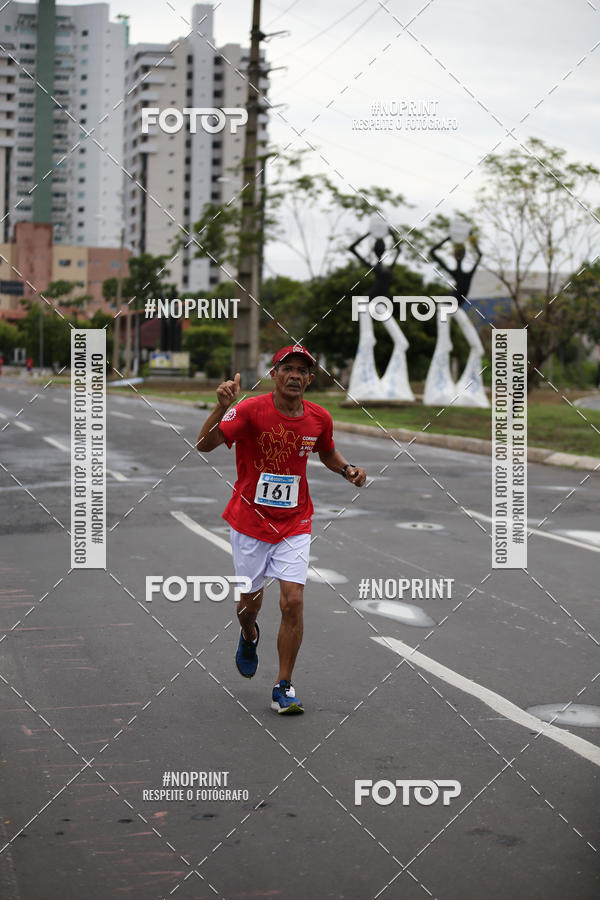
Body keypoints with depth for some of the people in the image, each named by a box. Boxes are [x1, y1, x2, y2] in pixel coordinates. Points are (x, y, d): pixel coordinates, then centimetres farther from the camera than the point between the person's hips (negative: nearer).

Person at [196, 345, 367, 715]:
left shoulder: (319, 418, -4)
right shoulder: (250, 410, -16)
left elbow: (328, 453, 18)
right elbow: (204, 445, -26)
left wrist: (348, 469, -3)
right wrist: (222, 406, -41)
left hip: (295, 524, 2)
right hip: (250, 521, -1)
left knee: (293, 601, -11)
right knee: (250, 602, 12)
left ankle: (284, 687, 3)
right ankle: (249, 637, 50)